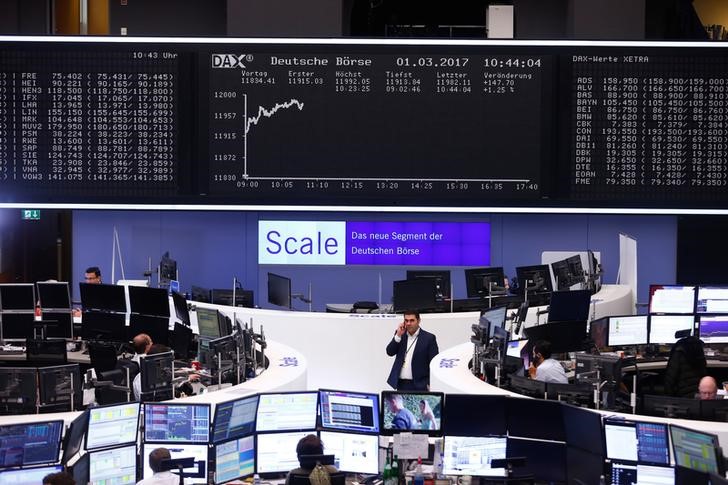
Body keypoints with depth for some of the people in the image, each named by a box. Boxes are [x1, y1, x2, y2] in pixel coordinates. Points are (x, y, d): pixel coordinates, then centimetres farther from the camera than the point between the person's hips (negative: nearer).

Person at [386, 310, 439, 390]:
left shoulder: (429, 338, -3)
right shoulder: (400, 335, 10)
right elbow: (390, 352, 2)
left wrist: (430, 384, -11)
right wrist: (398, 335, -9)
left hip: (419, 385, -4)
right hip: (401, 384, 4)